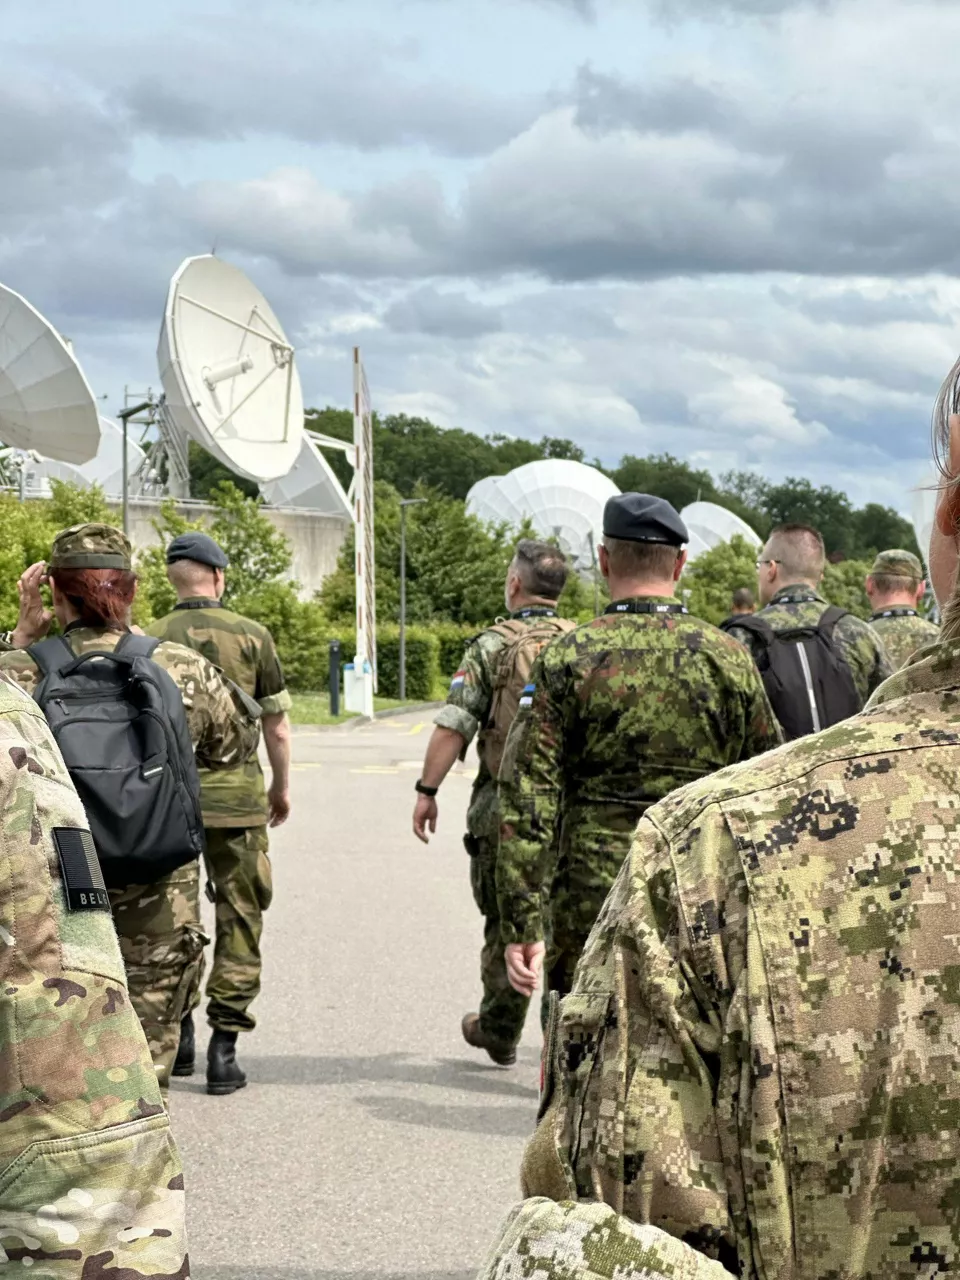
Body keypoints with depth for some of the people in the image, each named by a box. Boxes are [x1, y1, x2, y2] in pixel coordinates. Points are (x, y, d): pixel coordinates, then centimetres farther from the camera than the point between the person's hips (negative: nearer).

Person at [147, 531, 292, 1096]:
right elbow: (277, 726, -1)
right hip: (236, 797, -1)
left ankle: (178, 1032, 20)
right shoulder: (252, 635, -4)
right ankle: (224, 1045, 3)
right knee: (239, 920, 6)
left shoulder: (151, 641, -2)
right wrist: (282, 788, 13)